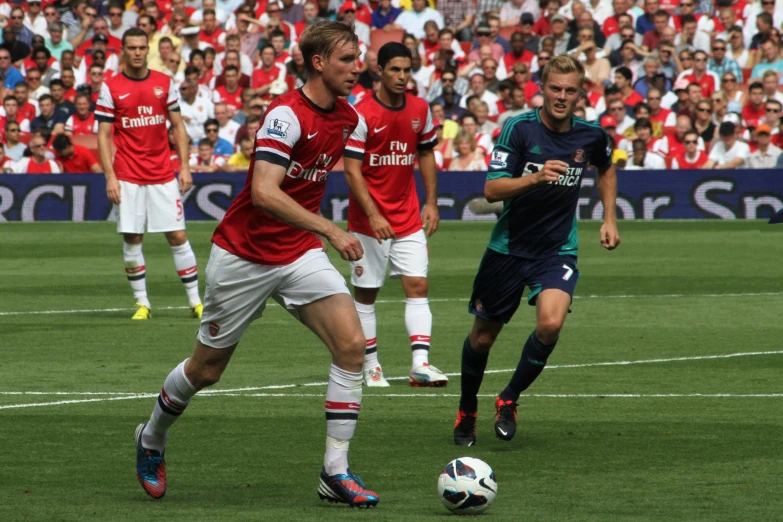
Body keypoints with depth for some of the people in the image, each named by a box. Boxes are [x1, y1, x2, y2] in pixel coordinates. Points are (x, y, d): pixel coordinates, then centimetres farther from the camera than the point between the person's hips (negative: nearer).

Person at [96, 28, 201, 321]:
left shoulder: (164, 83, 6)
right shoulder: (111, 88, 0)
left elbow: (178, 127, 10)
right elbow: (104, 135, 0)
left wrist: (185, 167, 1)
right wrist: (110, 176, -8)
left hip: (163, 176, 1)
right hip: (128, 177, -1)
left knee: (177, 236, -2)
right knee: (132, 239, 0)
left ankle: (195, 300, 4)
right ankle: (142, 303, 10)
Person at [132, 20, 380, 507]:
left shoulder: (347, 116, 2)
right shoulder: (287, 114, -23)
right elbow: (264, 193, -35)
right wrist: (330, 230, -38)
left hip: (300, 254, 6)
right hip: (244, 256, -6)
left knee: (351, 344, -15)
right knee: (207, 369, 8)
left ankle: (335, 472, -11)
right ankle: (152, 439, 37)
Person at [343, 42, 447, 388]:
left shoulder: (420, 110, 4)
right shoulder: (362, 114, -12)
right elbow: (352, 171, -14)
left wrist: (431, 203, 8)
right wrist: (373, 215, -22)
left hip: (408, 218, 4)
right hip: (368, 220, -4)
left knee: (418, 285, -8)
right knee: (366, 294, 3)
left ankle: (421, 363, -14)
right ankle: (370, 365, 14)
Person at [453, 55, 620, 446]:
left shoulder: (591, 135, -2)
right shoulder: (519, 129, -13)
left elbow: (606, 170, 23)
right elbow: (491, 190, -21)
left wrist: (609, 219, 14)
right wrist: (536, 177, -36)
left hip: (557, 251, 1)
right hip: (508, 248, -1)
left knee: (551, 323, -24)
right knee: (483, 337, 9)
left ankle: (509, 399, -2)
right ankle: (466, 411, 35)